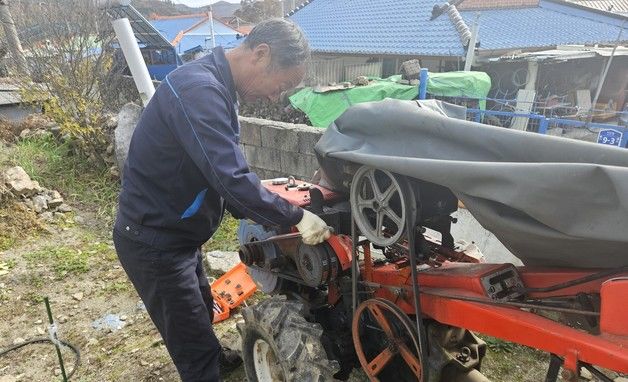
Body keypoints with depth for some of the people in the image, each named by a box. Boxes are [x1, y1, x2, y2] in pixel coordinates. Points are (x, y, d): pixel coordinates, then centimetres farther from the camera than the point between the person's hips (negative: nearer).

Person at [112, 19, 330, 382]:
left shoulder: (215, 86, 6)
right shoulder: (199, 89, -29)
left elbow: (220, 172, 12)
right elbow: (231, 179, -34)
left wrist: (263, 197, 5)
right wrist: (296, 216, -24)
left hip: (174, 232, 10)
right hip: (154, 240, -10)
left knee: (201, 312, 32)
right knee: (197, 349, 2)